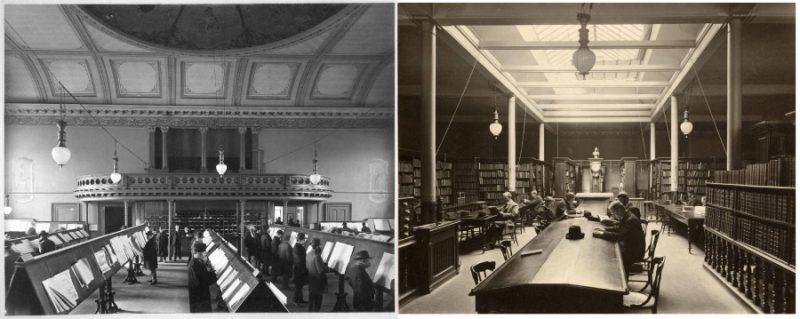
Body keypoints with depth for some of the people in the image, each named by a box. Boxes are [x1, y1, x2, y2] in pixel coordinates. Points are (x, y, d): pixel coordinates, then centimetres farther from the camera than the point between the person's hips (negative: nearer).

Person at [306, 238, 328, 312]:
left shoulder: (308, 255, 1)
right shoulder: (317, 256, -24)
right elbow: (321, 270, -25)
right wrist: (326, 266, -6)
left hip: (311, 280, 8)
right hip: (318, 281, -8)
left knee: (311, 298, 19)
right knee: (317, 300, 2)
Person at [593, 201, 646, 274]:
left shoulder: (631, 220, -26)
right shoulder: (626, 217, 4)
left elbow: (620, 236, -32)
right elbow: (619, 228, 21)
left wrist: (602, 234, -30)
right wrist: (604, 229, 7)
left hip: (635, 252, -10)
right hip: (629, 247, 10)